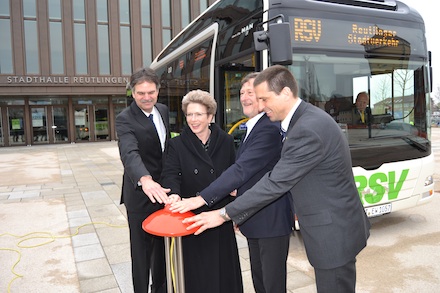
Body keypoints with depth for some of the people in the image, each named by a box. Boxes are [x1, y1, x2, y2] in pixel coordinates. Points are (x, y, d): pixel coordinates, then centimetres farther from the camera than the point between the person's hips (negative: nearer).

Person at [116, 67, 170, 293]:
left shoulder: (163, 110, 4)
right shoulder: (125, 119, -18)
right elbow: (129, 153, -35)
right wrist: (145, 180, -54)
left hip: (162, 189, 7)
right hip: (140, 193, -7)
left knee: (163, 244, 20)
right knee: (141, 249, 6)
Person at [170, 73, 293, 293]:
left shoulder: (269, 128, -20)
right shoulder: (252, 127, 13)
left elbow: (241, 169, -28)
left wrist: (202, 199, -29)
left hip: (271, 219, -9)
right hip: (255, 219, 10)